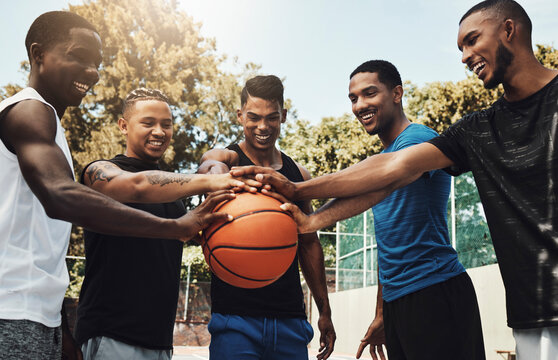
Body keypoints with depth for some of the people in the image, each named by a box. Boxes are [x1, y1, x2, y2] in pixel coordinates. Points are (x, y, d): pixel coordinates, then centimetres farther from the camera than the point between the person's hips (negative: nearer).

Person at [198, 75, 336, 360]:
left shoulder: (298, 175, 13)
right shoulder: (226, 158, 0)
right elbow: (211, 169, -25)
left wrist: (324, 311, 17)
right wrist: (218, 173, -50)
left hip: (290, 320, 4)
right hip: (235, 318, -4)